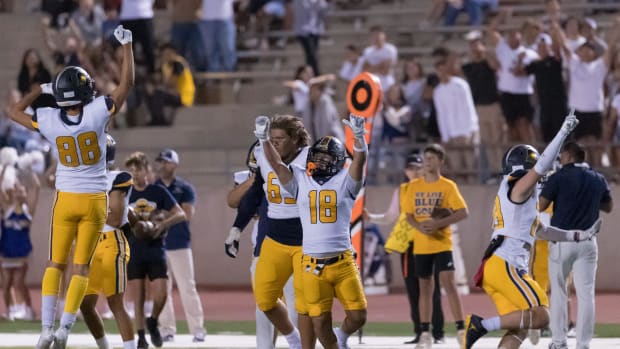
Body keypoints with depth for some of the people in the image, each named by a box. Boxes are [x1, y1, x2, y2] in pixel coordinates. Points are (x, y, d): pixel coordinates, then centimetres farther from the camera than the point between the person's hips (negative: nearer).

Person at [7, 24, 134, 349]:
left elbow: (14, 111, 9)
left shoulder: (49, 120, -9)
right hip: (95, 200, -1)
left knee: (56, 264, 10)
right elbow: (126, 82, -5)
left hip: (66, 200, 1)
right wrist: (126, 45, 1)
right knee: (81, 266, 4)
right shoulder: (97, 113, -14)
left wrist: (40, 89, 17)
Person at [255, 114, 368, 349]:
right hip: (313, 265, 1)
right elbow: (276, 164, 4)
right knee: (320, 321, 1)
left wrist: (359, 136, -26)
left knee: (357, 316, -1)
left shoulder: (344, 181, 5)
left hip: (343, 262, -1)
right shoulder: (301, 181, 10)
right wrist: (264, 138, -9)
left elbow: (360, 160, -9)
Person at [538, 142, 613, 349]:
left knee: (558, 291, 10)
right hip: (588, 241, 2)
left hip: (562, 240, -2)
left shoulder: (559, 178, -8)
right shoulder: (598, 180, 5)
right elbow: (608, 207, 19)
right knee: (586, 293, 1)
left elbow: (541, 206, -5)